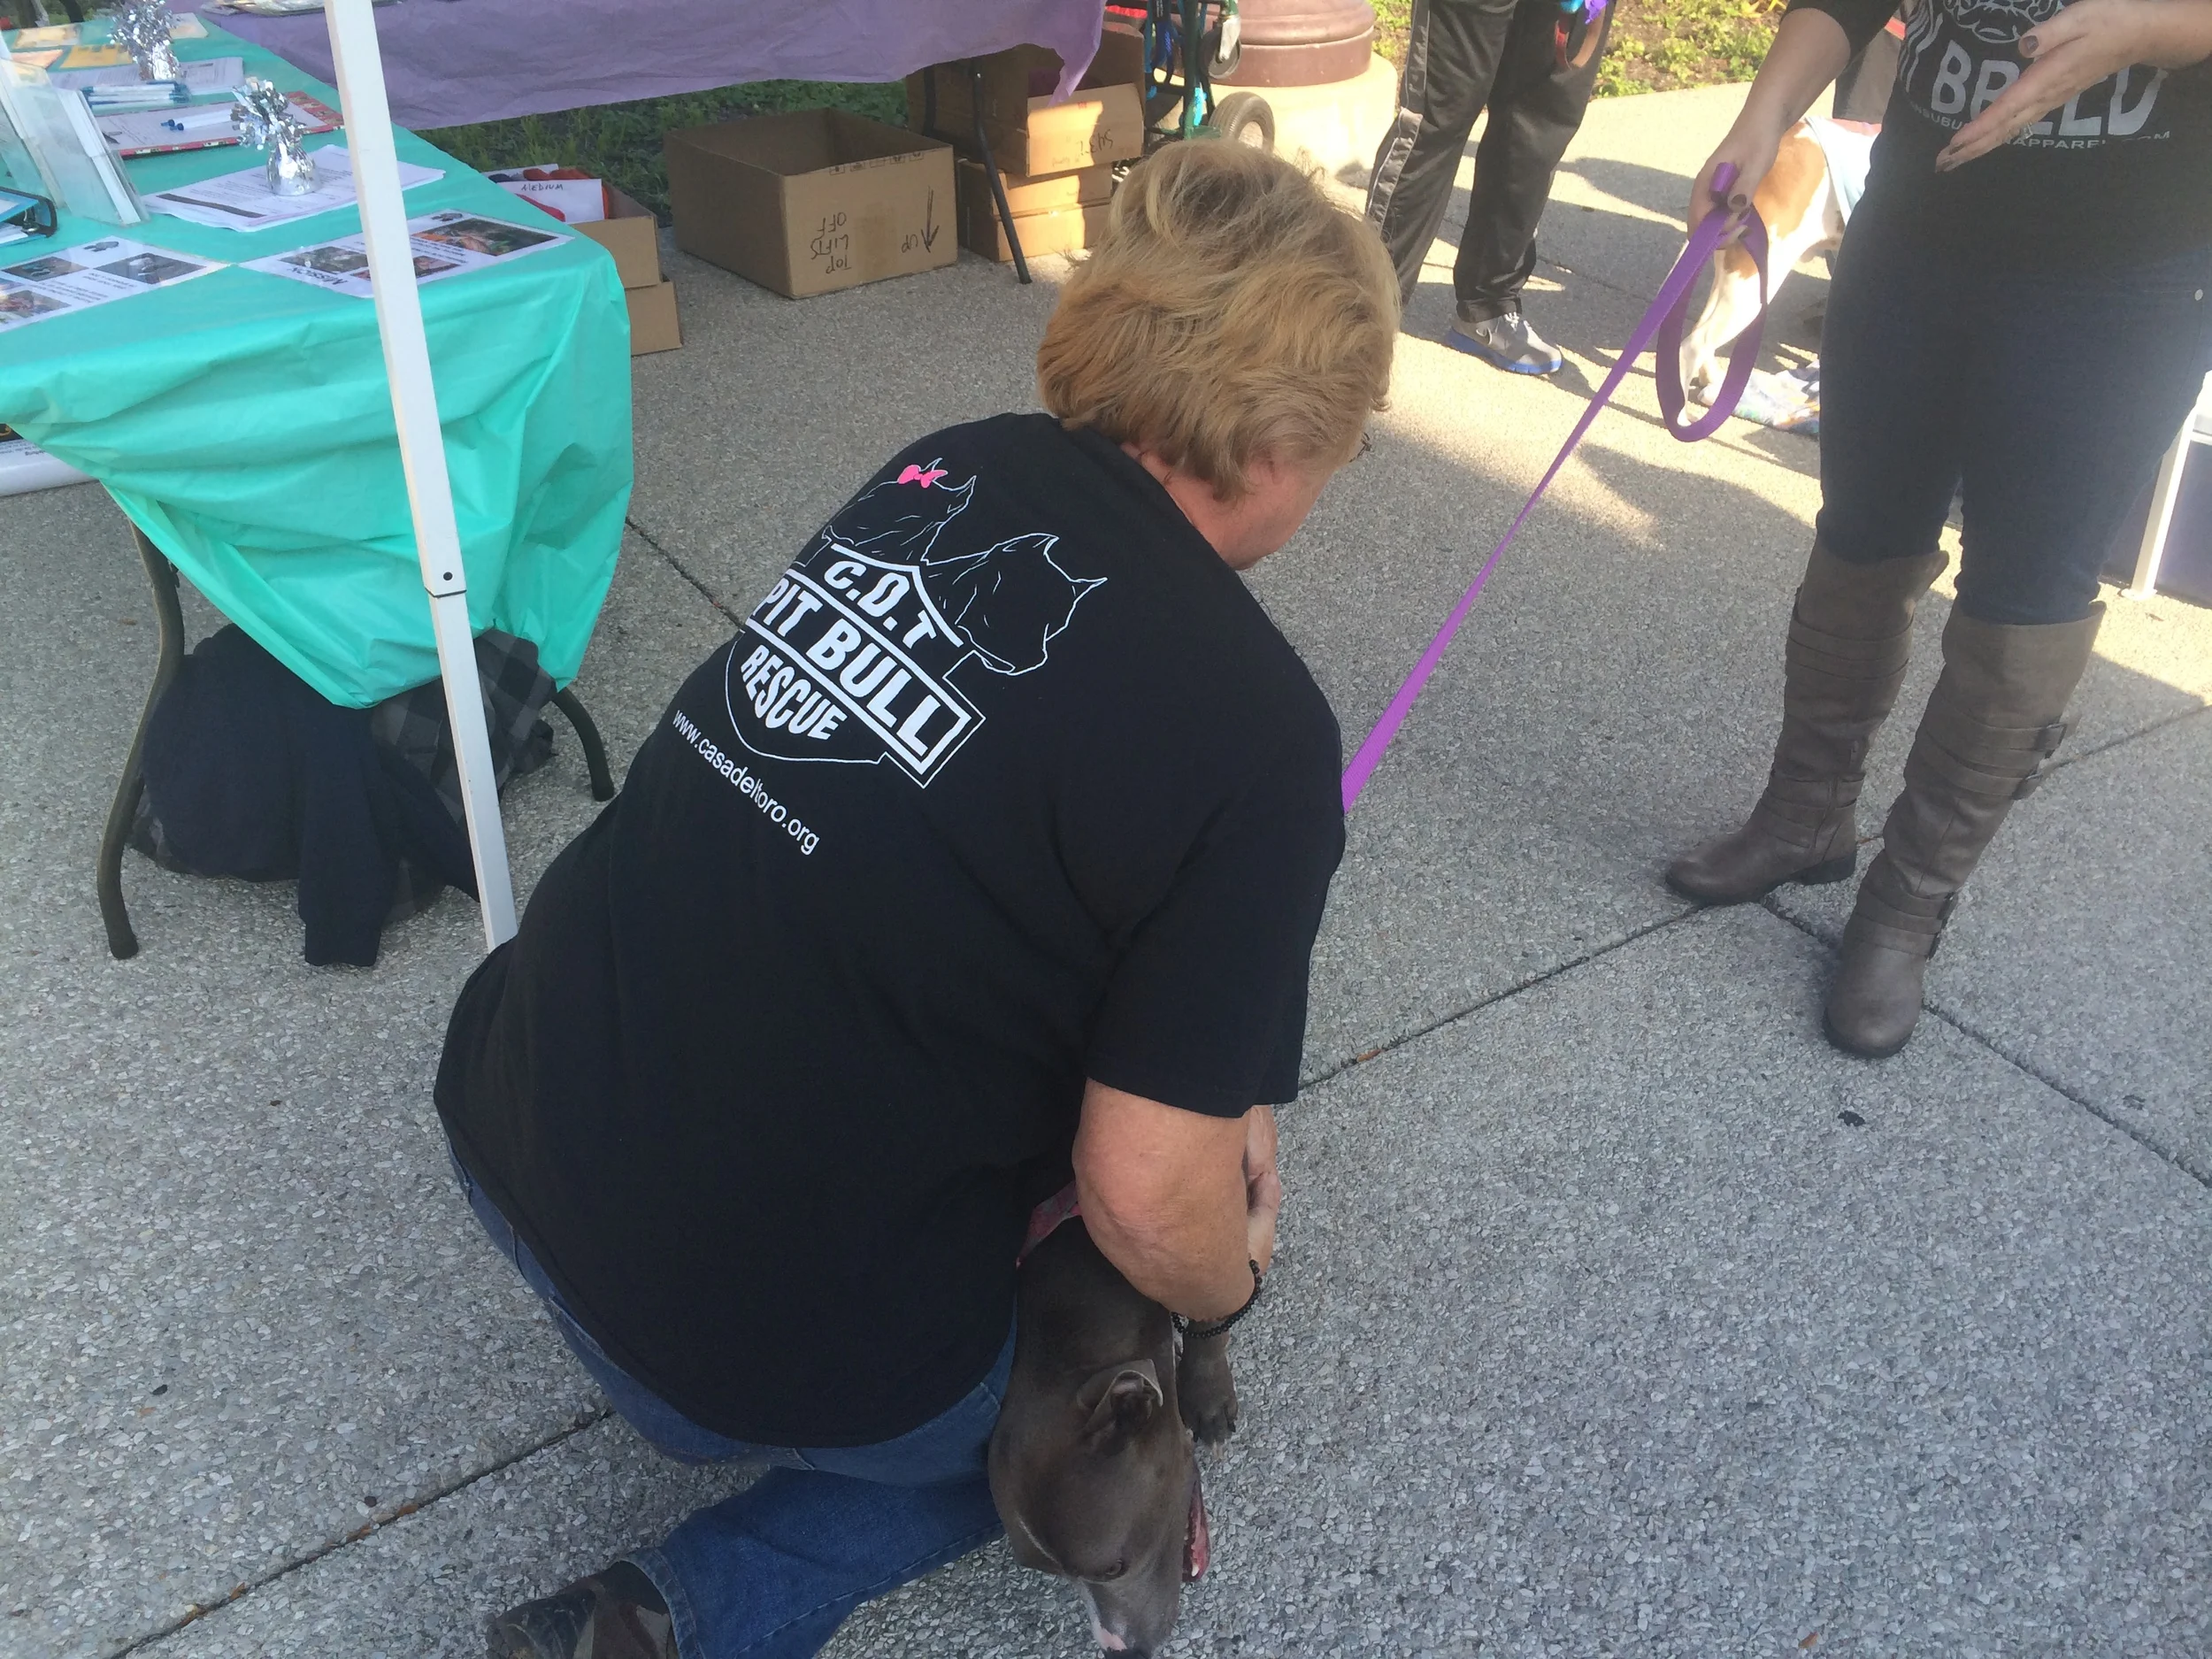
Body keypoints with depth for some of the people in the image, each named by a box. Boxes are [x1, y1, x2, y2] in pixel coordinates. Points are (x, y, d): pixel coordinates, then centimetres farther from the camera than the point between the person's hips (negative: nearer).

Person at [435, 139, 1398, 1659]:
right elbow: (1146, 1192, -19)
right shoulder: (1258, 734, -21)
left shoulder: (957, 469, -2)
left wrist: (1210, 1087, 13)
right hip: (769, 1334, -5)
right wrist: (1230, 1283, 6)